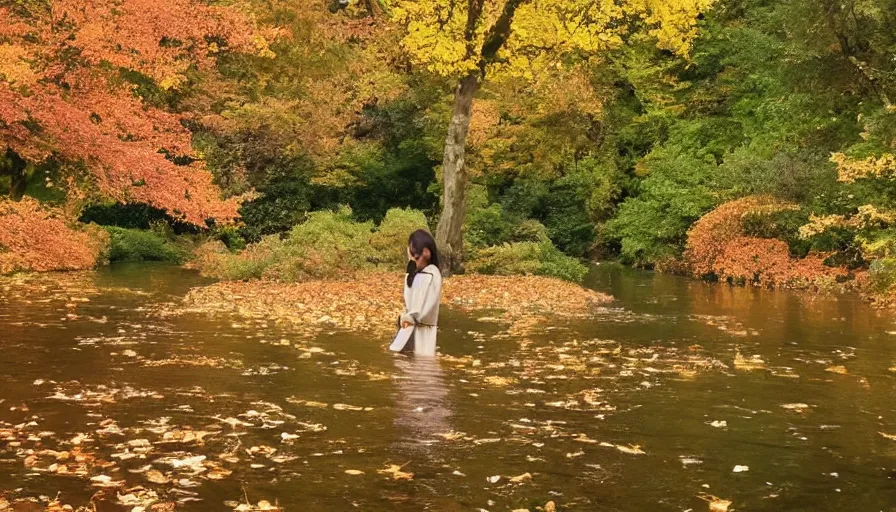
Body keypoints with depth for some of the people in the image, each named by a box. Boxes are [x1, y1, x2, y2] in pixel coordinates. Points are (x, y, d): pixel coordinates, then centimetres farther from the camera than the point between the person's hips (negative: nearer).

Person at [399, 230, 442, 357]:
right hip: (410, 325, 7)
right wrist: (405, 317, -3)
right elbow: (407, 300, 13)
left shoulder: (433, 274, -11)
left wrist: (412, 317, -12)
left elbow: (430, 303, -15)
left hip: (424, 327, -7)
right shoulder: (411, 275, 12)